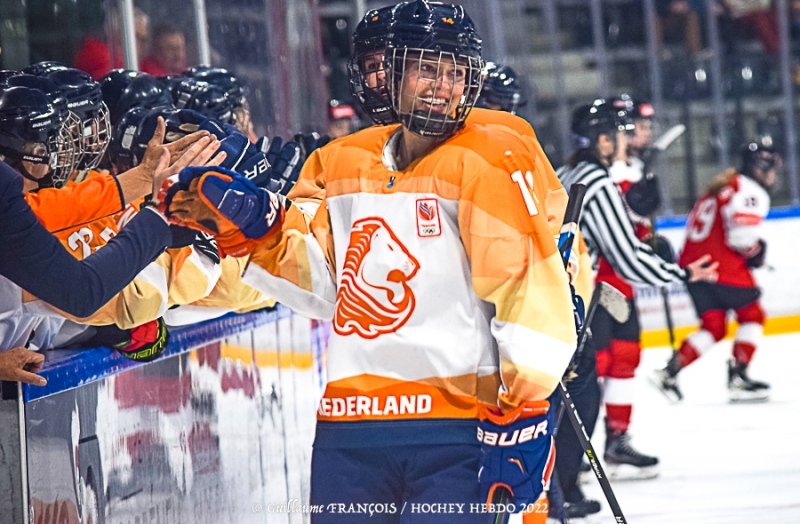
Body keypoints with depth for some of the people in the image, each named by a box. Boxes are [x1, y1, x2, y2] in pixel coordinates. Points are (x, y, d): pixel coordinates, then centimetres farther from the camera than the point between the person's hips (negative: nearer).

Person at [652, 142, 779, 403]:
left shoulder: (721, 186, 22)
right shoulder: (751, 192, -9)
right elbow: (742, 235, -21)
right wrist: (756, 250, -2)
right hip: (725, 268, -9)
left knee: (713, 327, 11)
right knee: (752, 316, 7)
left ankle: (670, 371, -1)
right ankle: (737, 377, 1)